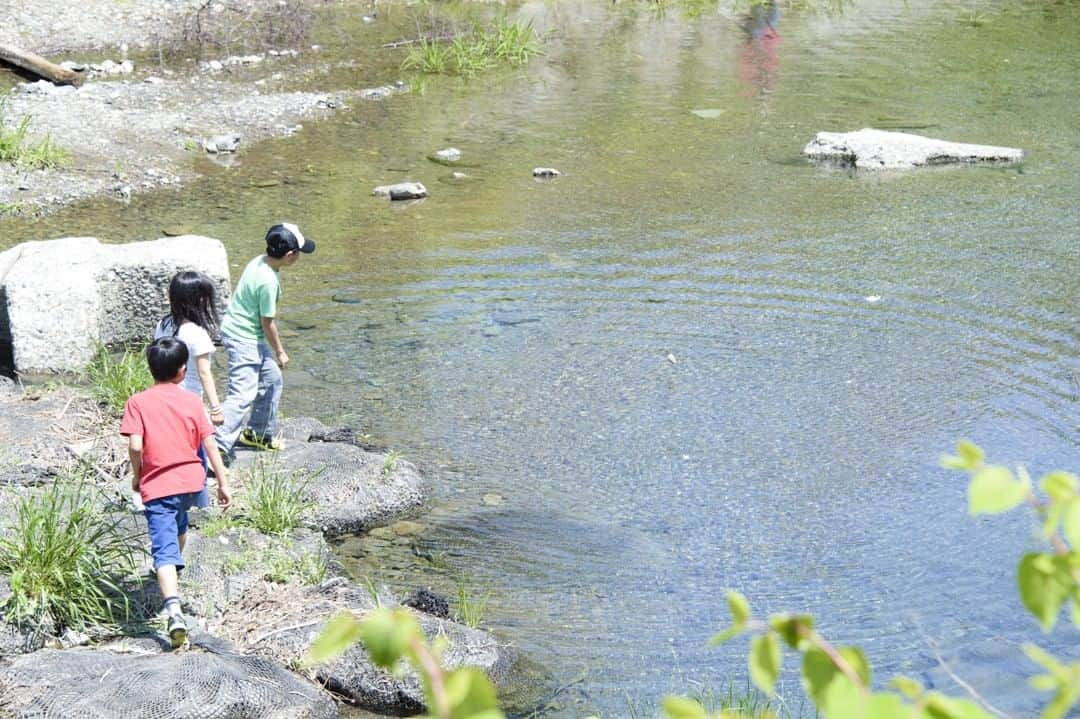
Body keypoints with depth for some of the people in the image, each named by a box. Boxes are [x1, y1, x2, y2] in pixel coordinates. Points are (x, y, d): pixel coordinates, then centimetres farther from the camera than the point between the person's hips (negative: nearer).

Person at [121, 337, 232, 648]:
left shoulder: (138, 402, -7)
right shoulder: (191, 401, 0)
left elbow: (135, 446, -16)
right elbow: (209, 444, -1)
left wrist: (136, 476, 2)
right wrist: (223, 482, 5)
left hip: (157, 485, -4)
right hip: (191, 481, 4)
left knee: (164, 549, -10)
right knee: (179, 525, 34)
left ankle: (174, 610, -29)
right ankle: (173, 575, 58)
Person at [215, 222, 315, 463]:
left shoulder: (260, 261, 1)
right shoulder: (268, 282, -27)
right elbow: (267, 323, -17)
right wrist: (280, 352, -3)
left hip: (249, 336, 10)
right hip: (244, 339, -10)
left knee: (271, 379, 21)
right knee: (242, 395, -12)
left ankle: (259, 433, 33)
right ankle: (219, 447, -15)